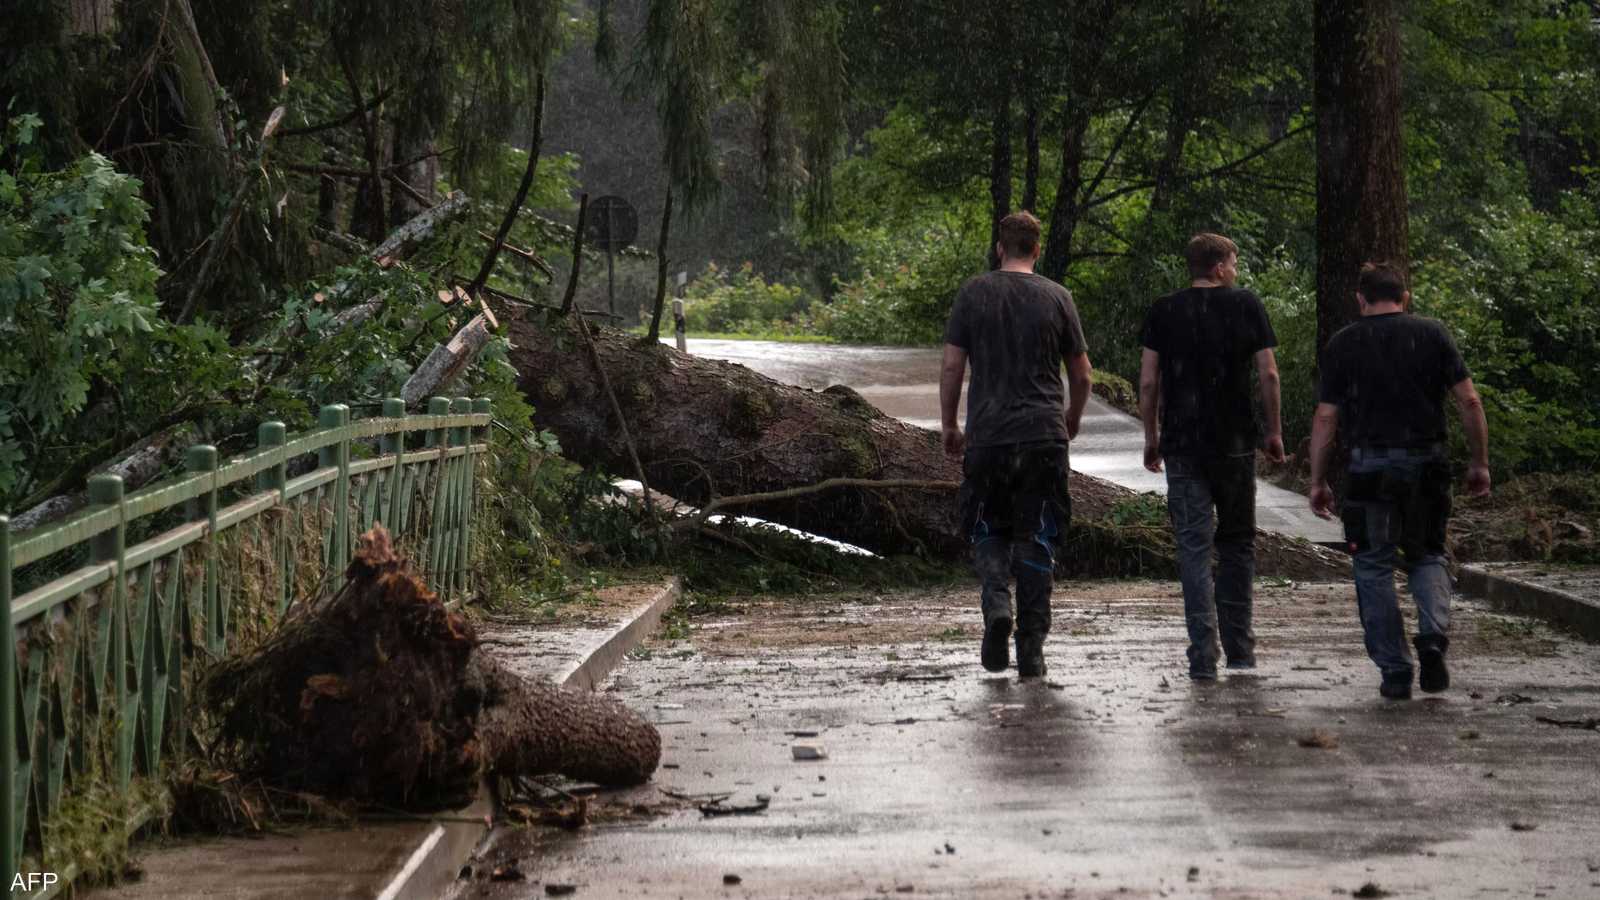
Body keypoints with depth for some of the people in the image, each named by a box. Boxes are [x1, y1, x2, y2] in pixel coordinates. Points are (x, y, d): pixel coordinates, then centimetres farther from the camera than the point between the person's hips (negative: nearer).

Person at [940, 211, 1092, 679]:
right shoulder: (1057, 297, 2)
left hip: (987, 435, 0)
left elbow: (951, 366, -1)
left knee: (988, 532, 15)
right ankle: (1032, 648, 2)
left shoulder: (973, 294, 1)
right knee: (1037, 540, 6)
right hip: (1045, 435, 0)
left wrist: (949, 427, 11)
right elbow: (1081, 374, 7)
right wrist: (1072, 419, 25)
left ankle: (996, 603, -12)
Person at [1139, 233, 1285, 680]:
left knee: (1193, 546, -1)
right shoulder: (1246, 305, 0)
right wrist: (1274, 431, 8)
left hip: (1181, 444, 0)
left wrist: (1151, 437, 10)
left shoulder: (1163, 312, 3)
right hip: (1235, 442, 0)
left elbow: (1148, 382, 0)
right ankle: (1238, 647, 16)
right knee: (1237, 542, 14)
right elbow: (1268, 375, -3)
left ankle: (1203, 655, -9)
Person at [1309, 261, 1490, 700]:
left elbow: (1325, 418, 1)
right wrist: (1480, 463, 9)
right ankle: (1433, 636, -8)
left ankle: (1394, 671, 4)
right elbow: (1469, 402, 0)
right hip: (1426, 465, 2)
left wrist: (1317, 481, 7)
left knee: (1374, 566, 7)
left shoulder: (1342, 344, 3)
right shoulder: (1432, 334, 5)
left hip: (1369, 466, -1)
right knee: (1427, 556, 17)